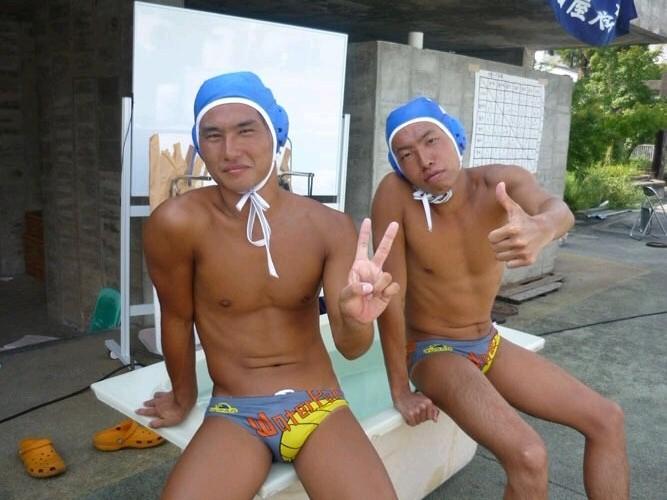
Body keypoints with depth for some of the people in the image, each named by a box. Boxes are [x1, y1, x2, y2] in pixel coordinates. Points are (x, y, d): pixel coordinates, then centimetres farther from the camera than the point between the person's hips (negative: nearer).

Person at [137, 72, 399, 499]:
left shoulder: (330, 227, -9)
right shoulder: (178, 223, -15)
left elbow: (350, 346, -8)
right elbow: (178, 318, 0)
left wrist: (357, 319, -32)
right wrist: (184, 398, 14)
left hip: (318, 403, 2)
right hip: (234, 413, -1)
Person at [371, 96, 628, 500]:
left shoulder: (501, 182, -15)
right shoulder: (395, 194, -24)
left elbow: (558, 210, -37)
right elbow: (391, 299, -22)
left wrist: (542, 228, -62)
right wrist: (401, 392, -19)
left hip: (489, 344, 5)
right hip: (432, 352, -5)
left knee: (608, 419, 4)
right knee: (529, 457, -23)